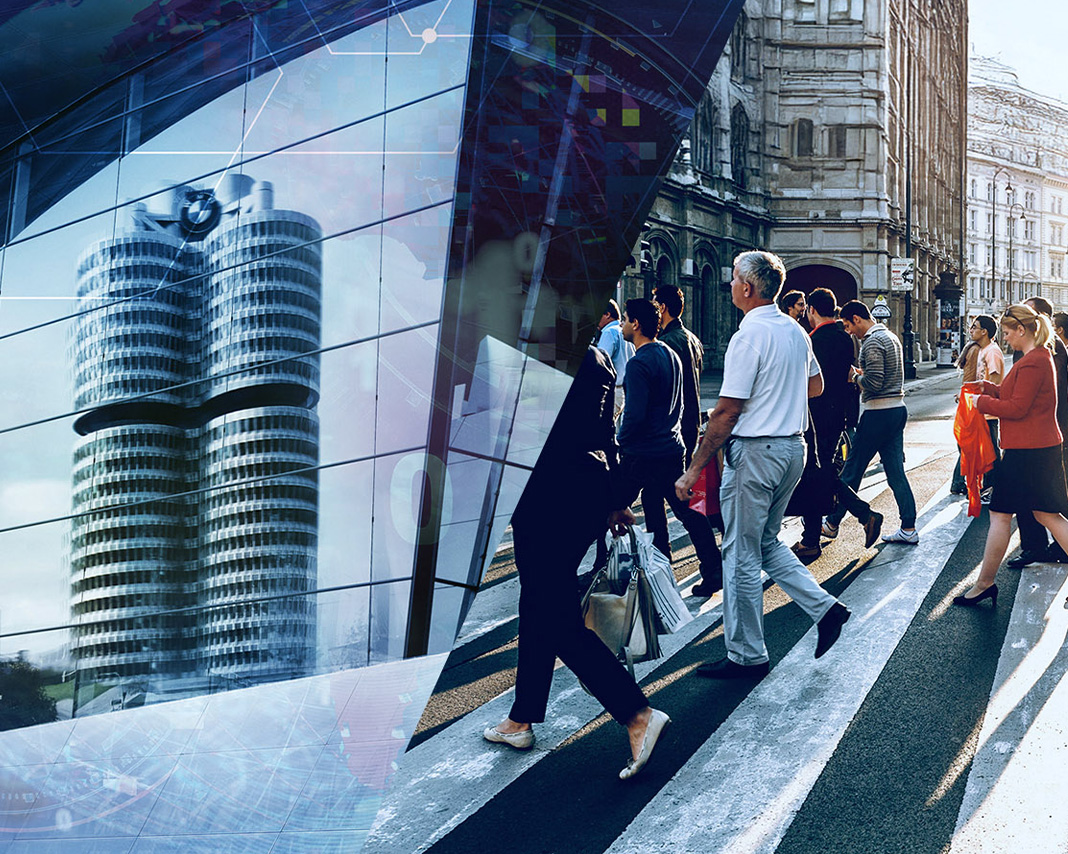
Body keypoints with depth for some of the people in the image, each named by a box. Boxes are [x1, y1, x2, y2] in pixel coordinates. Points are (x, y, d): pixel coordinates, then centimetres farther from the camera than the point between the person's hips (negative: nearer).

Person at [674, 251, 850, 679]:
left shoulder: (750, 335, -17)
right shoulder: (795, 331, 8)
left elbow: (727, 412, -19)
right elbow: (816, 385, 24)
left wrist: (694, 470, -15)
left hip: (755, 451, -9)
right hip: (793, 447, 9)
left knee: (741, 555, 2)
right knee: (766, 541, 23)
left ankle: (746, 656, 10)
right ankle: (823, 606, 12)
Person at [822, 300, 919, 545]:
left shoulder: (872, 342, -14)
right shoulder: (891, 337, 16)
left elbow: (874, 384, -22)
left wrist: (854, 377, -5)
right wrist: (862, 373, 13)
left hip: (878, 414, -9)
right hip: (898, 409, 9)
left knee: (852, 471, 1)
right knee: (896, 471, 9)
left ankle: (832, 523, 10)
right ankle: (908, 529, 7)